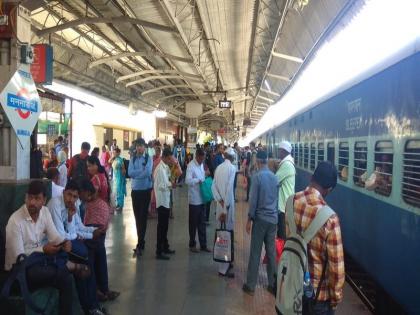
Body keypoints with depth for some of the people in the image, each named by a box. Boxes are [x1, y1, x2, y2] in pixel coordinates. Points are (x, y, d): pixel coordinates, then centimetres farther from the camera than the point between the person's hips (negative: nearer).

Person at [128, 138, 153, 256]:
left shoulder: (149, 158, -6)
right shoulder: (133, 159, 6)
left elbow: (148, 172, -20)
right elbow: (130, 172, -8)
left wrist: (136, 173, -11)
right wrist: (142, 171, -14)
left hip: (145, 190, -4)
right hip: (135, 190, 5)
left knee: (143, 216, -2)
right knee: (137, 216, 11)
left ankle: (139, 245, 1)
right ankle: (141, 241, 24)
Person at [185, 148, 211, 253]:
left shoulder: (201, 164, 10)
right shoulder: (191, 166, -15)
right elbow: (188, 180, -26)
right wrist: (198, 180, -27)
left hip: (202, 198, 7)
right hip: (194, 199, -7)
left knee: (202, 223, 13)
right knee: (193, 223, 7)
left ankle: (203, 245, 22)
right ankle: (192, 244, 21)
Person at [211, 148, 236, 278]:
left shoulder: (219, 167, 8)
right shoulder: (232, 168, -11)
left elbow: (213, 186, 2)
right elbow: (229, 189, -18)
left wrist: (220, 201, -4)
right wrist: (226, 207, -15)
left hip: (221, 204, 7)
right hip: (228, 205, -7)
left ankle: (225, 263, 31)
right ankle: (223, 269, 7)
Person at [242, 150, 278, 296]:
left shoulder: (257, 176, -12)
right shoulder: (274, 176, 5)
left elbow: (253, 199, -12)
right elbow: (277, 198, 11)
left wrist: (249, 219, -4)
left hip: (260, 218, -5)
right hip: (273, 218, 5)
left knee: (255, 253, 2)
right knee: (271, 252, 12)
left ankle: (250, 286, 10)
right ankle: (272, 284, 21)